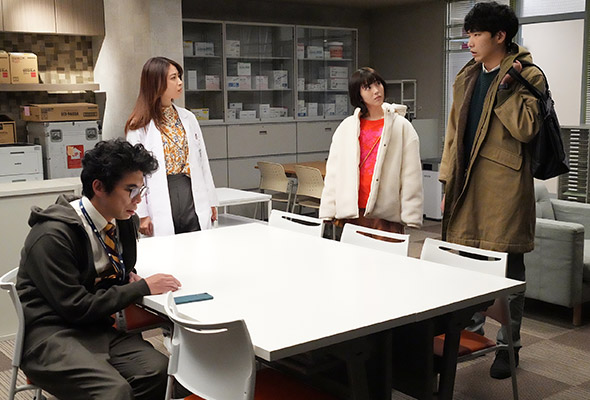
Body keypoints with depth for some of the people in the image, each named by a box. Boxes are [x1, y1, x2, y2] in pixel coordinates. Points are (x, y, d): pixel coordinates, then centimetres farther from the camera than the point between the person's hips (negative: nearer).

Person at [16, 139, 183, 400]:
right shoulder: (53, 236, -18)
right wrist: (143, 288, -16)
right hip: (51, 335, -6)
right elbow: (75, 306, -19)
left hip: (99, 327, 6)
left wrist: (130, 279, -1)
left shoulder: (125, 222, 4)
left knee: (160, 371, -22)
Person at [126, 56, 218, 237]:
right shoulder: (140, 126, -3)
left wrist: (211, 201, 10)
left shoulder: (188, 118, 11)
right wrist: (142, 214, -9)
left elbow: (202, 161, 13)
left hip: (192, 200, 4)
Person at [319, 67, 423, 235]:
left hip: (386, 218, -2)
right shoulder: (346, 128, 11)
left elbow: (411, 176, 1)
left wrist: (410, 219, -5)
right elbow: (333, 174, 11)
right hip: (351, 213, 2)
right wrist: (328, 213, 5)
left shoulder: (402, 127, 5)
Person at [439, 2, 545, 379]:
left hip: (505, 186, -6)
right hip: (468, 185, 6)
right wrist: (448, 182, 13)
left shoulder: (528, 76, -3)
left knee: (508, 267, 2)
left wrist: (505, 85, -13)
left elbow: (526, 128, -16)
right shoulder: (466, 78, 16)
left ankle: (508, 344, 16)